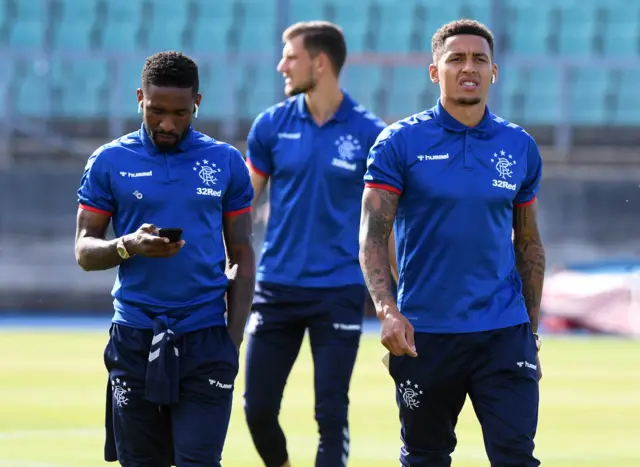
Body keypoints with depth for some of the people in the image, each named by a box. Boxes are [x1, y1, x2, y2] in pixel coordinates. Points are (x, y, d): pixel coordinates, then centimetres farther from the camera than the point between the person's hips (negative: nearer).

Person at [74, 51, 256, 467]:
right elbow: (85, 251, 4)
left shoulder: (226, 163, 5)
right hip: (135, 339, 1)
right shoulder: (109, 162, 3)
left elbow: (242, 258, 9)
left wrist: (234, 339, 1)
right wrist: (129, 246, -18)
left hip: (205, 339, -1)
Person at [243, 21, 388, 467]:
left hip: (339, 291, -3)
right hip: (277, 288, 3)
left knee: (331, 412, -4)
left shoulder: (369, 133, -4)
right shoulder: (272, 125, 3)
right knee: (258, 408, 4)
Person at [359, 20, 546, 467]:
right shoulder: (400, 142, -2)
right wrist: (387, 310, -20)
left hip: (504, 332, 1)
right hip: (424, 334, -1)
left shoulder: (520, 147, 7)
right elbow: (373, 234, -6)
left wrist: (532, 330, 14)